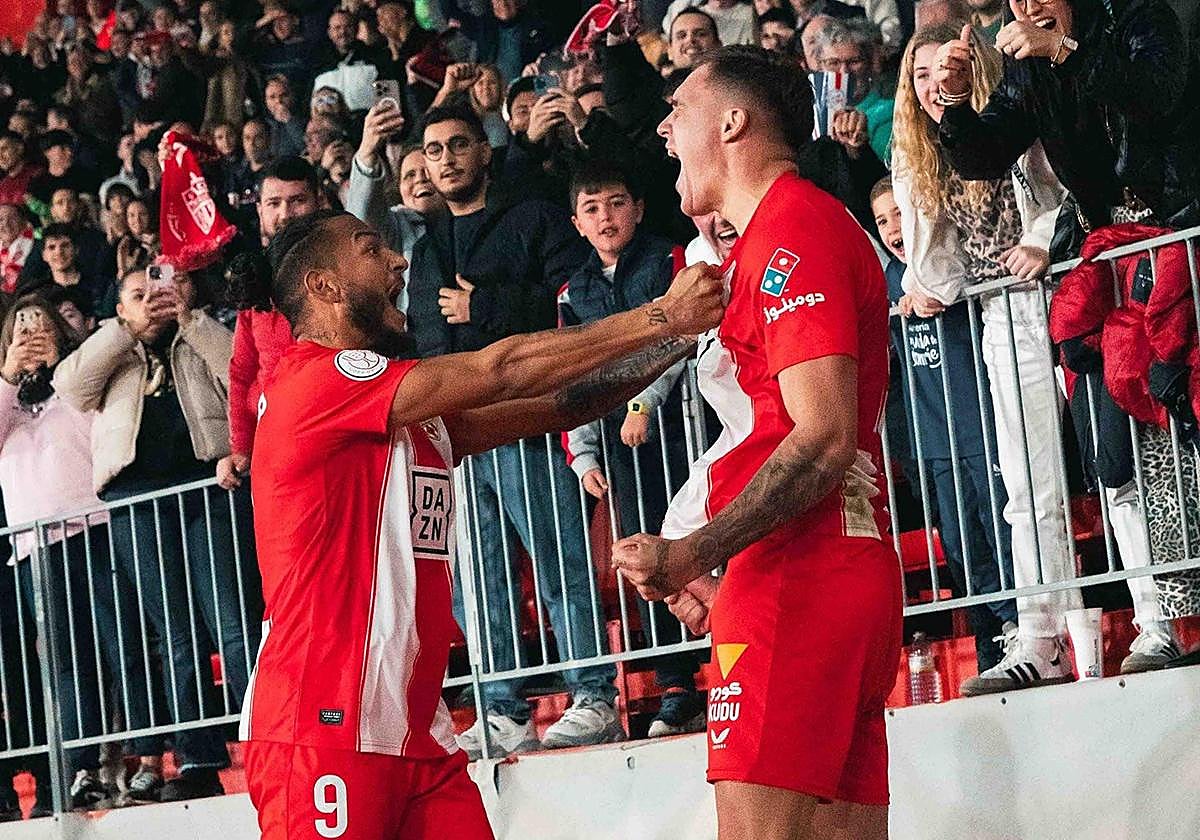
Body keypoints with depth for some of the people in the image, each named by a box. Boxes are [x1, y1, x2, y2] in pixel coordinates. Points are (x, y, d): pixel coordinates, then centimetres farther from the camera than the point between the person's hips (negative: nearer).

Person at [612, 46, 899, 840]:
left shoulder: (791, 231, -8)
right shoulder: (779, 233, 25)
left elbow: (823, 438, -18)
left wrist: (691, 553, -17)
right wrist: (714, 570, 21)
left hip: (796, 586, -10)